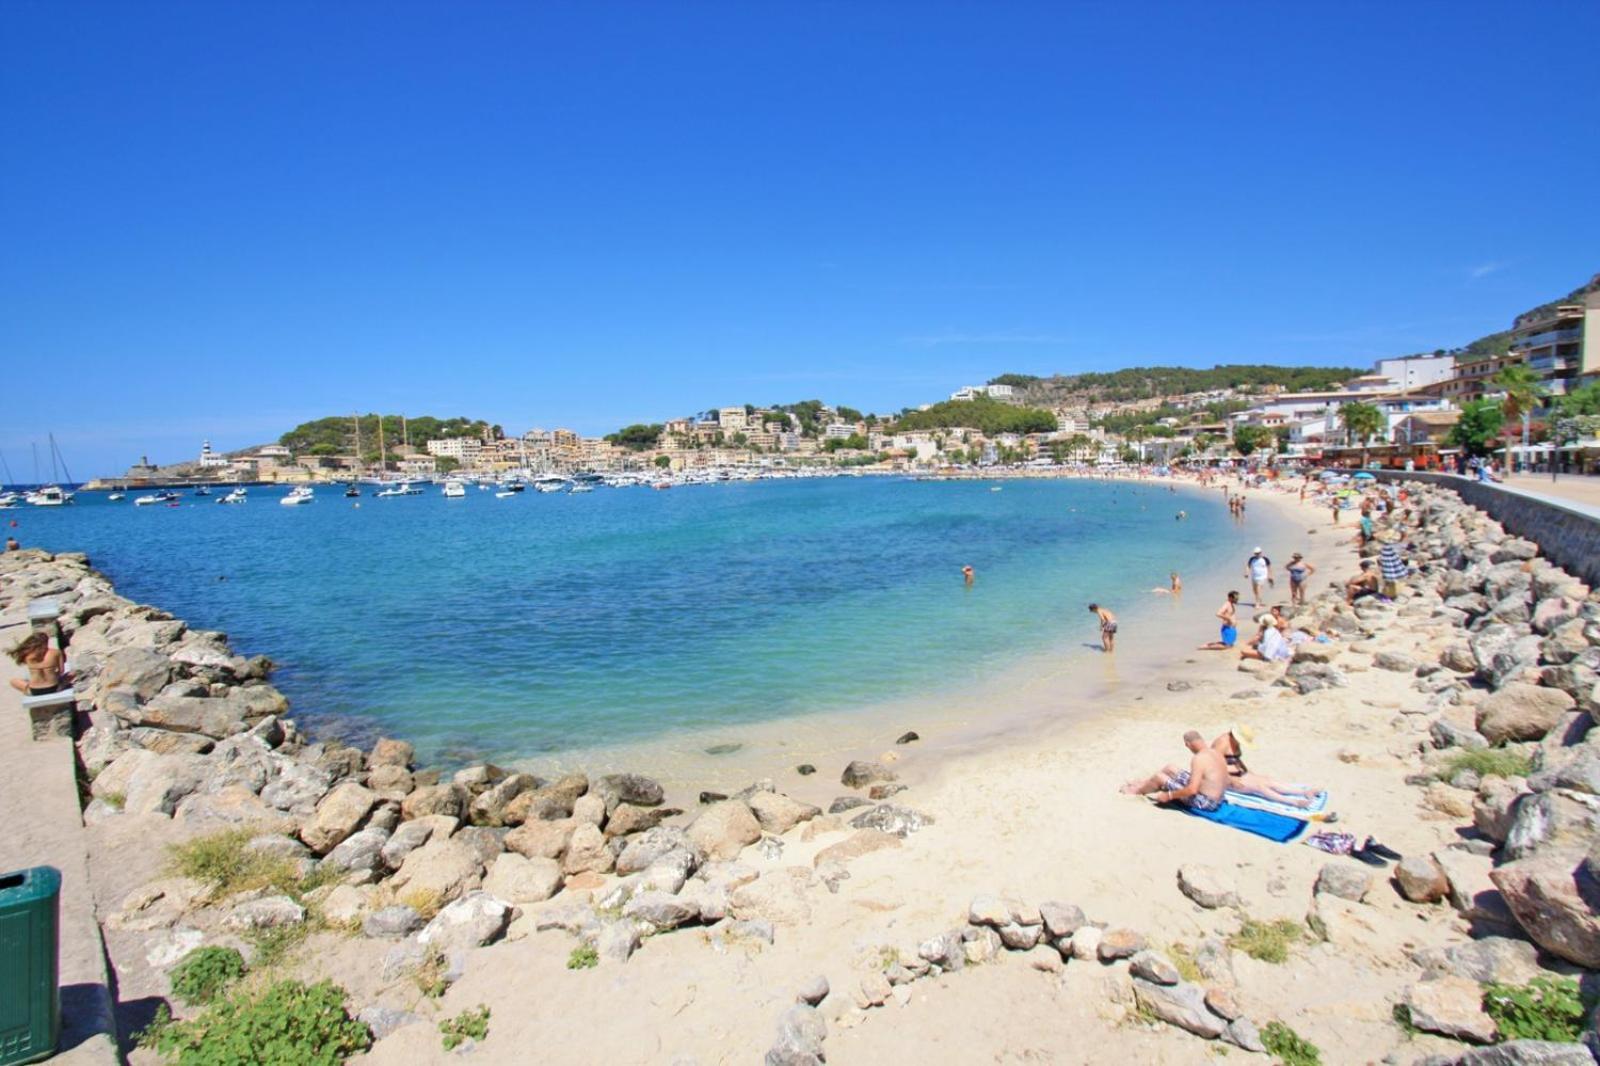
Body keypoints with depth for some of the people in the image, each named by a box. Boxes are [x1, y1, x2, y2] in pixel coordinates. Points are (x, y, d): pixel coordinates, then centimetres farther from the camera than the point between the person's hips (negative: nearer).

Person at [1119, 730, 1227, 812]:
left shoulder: (1199, 759, -28)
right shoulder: (1216, 752, 0)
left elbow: (1192, 790, -30)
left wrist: (1168, 795, -18)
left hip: (1203, 802, -9)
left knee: (1159, 776, 5)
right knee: (1169, 769, 19)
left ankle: (1136, 791, 34)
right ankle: (1142, 785, 43)